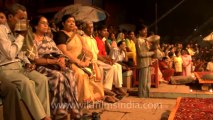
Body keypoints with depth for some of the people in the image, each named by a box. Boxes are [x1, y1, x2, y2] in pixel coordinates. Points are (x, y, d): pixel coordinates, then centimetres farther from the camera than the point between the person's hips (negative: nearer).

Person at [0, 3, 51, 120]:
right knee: (27, 83, -32)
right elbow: (10, 54, -20)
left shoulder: (16, 31, 13)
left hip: (19, 65, 8)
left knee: (42, 79, -15)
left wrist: (27, 63, 5)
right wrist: (21, 36, -13)